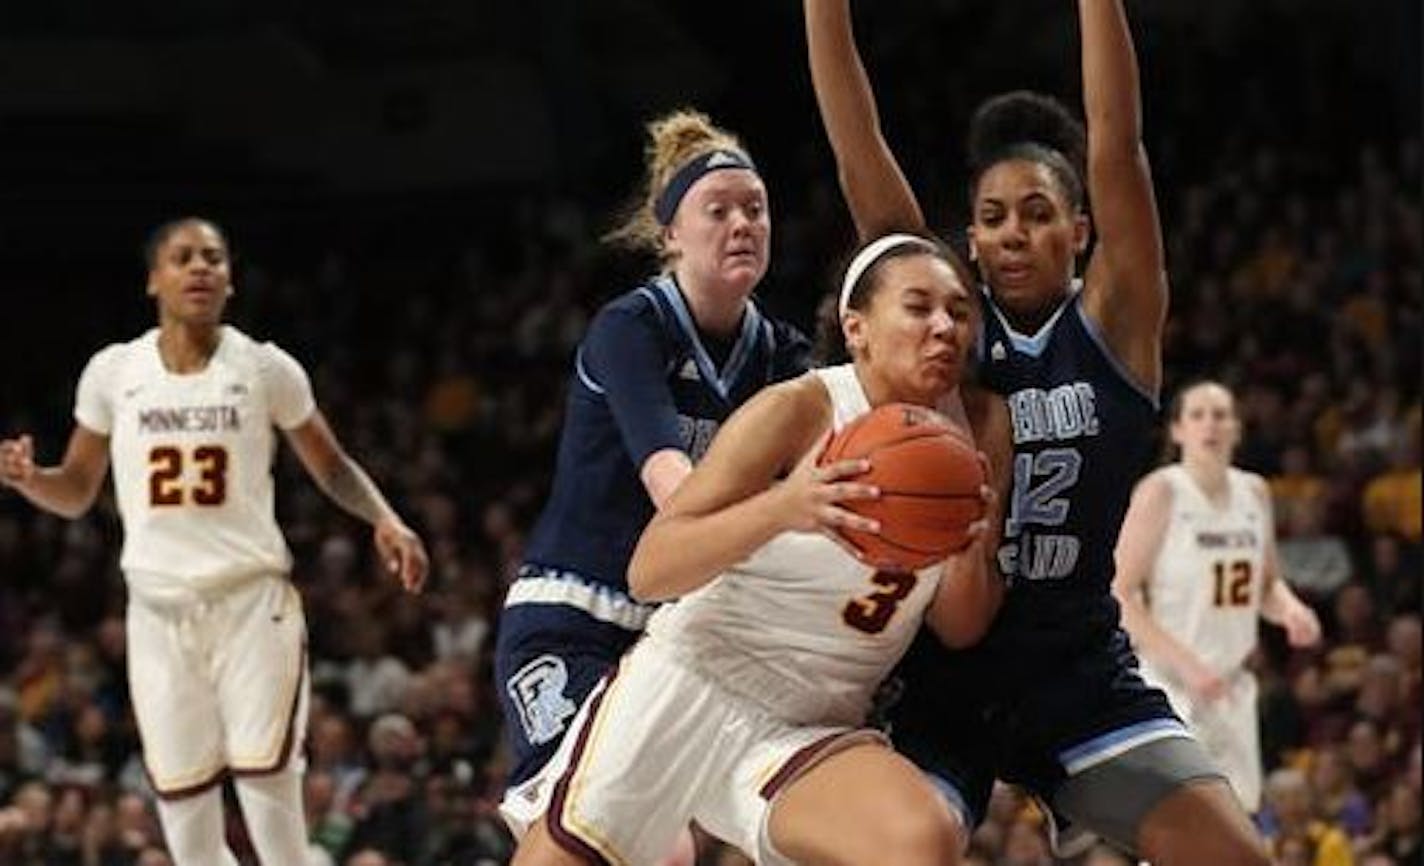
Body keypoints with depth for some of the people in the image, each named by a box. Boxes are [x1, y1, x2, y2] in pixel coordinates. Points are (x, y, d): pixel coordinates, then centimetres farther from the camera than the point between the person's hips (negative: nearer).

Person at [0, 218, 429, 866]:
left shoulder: (265, 368, 0)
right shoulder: (113, 372, 4)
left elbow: (331, 467, 11)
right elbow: (77, 493, 13)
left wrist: (385, 521, -7)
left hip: (253, 599, -2)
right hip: (159, 611, 2)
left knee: (268, 786, -12)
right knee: (183, 807, 1)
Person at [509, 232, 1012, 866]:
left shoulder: (983, 426, 0)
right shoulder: (798, 410, -13)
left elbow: (959, 629, 6)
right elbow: (647, 571, -18)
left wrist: (973, 550, -17)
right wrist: (781, 509, -34)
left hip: (811, 736, 3)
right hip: (686, 688, -3)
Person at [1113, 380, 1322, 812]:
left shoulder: (1254, 493, 8)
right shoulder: (1160, 492, -11)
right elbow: (1120, 598, -14)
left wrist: (1289, 610, -3)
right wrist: (1186, 663, -22)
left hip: (1230, 688, 7)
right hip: (1167, 684, -7)